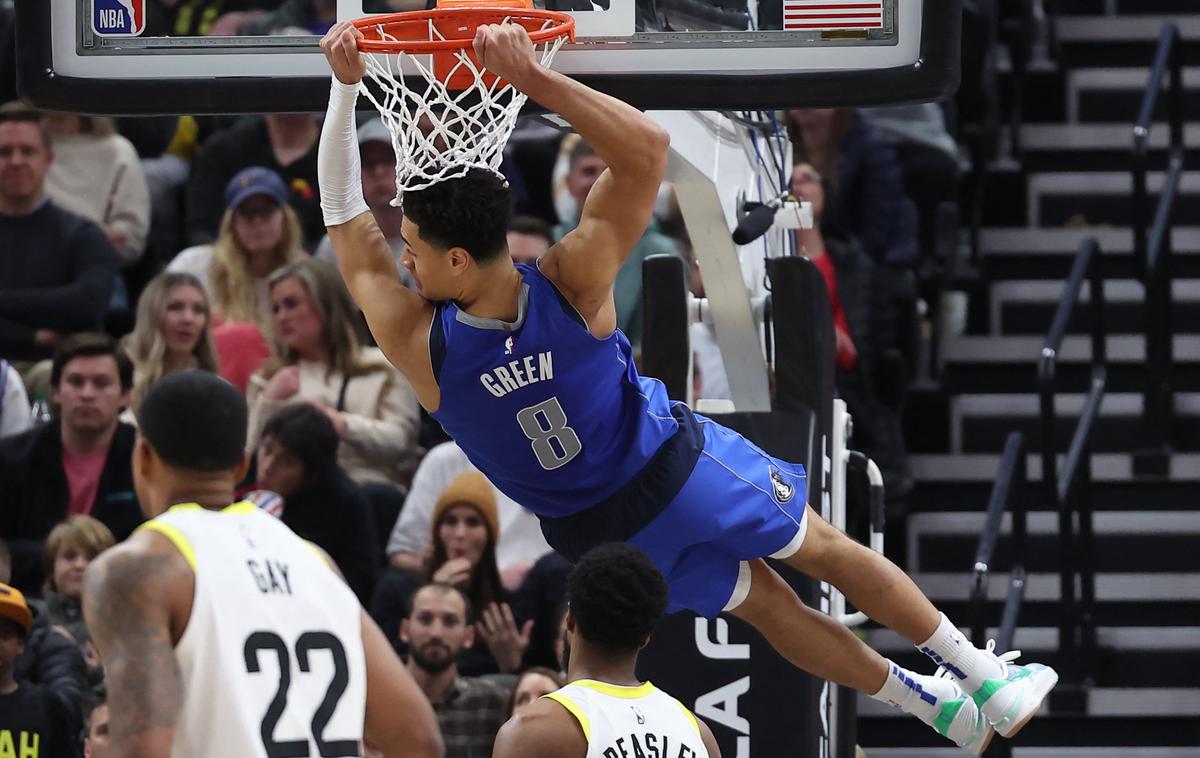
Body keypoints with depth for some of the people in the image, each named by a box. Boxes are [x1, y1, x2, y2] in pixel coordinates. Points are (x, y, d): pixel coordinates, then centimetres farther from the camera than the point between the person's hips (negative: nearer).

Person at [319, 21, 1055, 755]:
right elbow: (646, 148, -31)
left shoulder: (422, 348, -29)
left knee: (764, 600, 23)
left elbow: (344, 218, -18)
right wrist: (533, 77, -38)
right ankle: (983, 675, 31)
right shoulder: (571, 285, -32)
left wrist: (345, 86, -19)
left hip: (594, 530, 2)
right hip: (676, 470, -2)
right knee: (827, 550, 21)